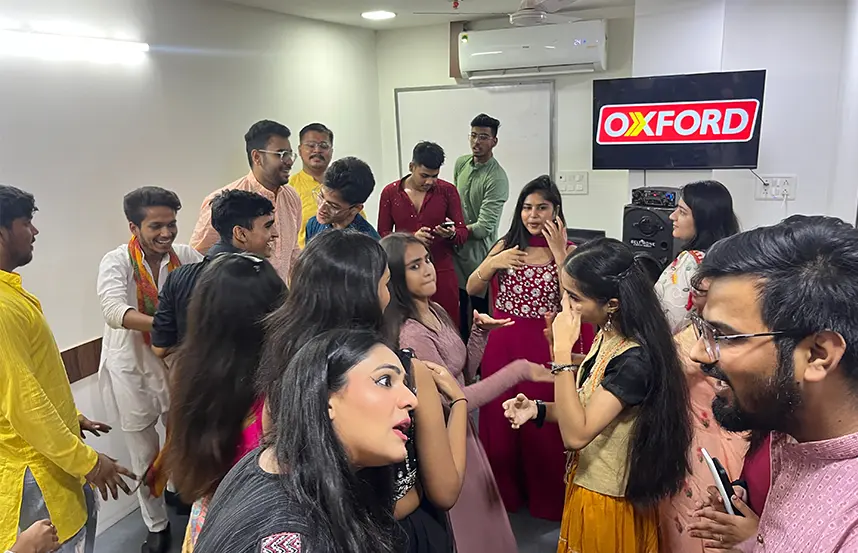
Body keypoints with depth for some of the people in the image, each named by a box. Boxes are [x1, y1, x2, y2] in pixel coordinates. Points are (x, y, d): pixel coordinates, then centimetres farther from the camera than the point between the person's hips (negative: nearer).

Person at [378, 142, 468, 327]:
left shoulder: (448, 191, 1)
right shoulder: (390, 192, 3)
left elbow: (463, 232, 2)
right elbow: (382, 235, 2)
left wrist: (452, 234, -21)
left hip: (442, 272, 0)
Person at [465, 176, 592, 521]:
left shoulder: (569, 251, -2)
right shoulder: (506, 245, 4)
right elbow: (472, 290, 7)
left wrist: (558, 252, -18)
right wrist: (490, 264, -10)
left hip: (544, 349, -2)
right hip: (502, 345, 3)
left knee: (543, 425, 5)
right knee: (500, 419, 12)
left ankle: (547, 499, 31)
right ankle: (505, 493, 35)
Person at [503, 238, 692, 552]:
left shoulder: (635, 360, -29)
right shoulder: (608, 334, -3)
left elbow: (576, 435, -32)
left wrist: (563, 350, -33)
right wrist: (538, 410, -8)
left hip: (608, 502, -8)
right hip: (589, 485, 8)